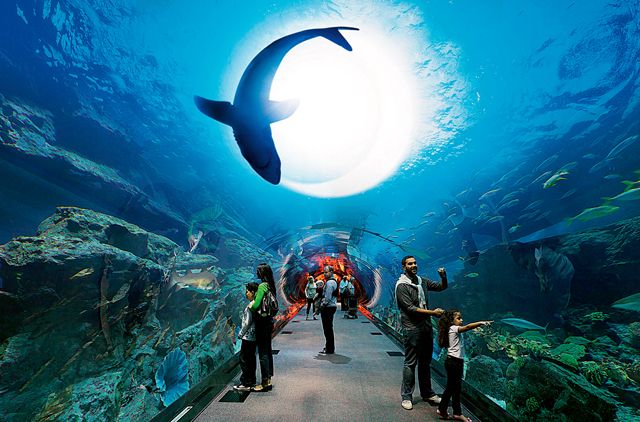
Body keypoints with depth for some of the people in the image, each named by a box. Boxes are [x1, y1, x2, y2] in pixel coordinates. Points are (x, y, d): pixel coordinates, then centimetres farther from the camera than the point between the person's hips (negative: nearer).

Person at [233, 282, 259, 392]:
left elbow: (247, 322, -21)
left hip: (248, 336, -9)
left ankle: (246, 384, 12)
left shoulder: (251, 305, -21)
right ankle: (252, 381, 27)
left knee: (244, 359, 3)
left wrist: (240, 334, -7)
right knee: (251, 358, 17)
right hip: (254, 336, 9)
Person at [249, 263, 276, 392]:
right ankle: (268, 378, 30)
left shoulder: (262, 286, -19)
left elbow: (256, 305, -23)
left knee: (263, 353, 3)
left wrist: (250, 306, -3)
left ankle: (265, 382, 13)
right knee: (268, 351, 18)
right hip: (269, 320, 9)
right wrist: (254, 305, 9)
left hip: (262, 321, -9)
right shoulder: (271, 286, 6)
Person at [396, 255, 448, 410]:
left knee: (425, 362, 19)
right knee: (410, 363, 2)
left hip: (427, 327, 7)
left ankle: (427, 393, 35)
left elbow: (442, 287, 14)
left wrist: (443, 277, -7)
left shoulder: (422, 281, 7)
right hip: (412, 329, -6)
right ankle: (406, 397, 17)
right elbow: (411, 308, -18)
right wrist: (432, 312, -20)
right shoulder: (401, 286, -14)